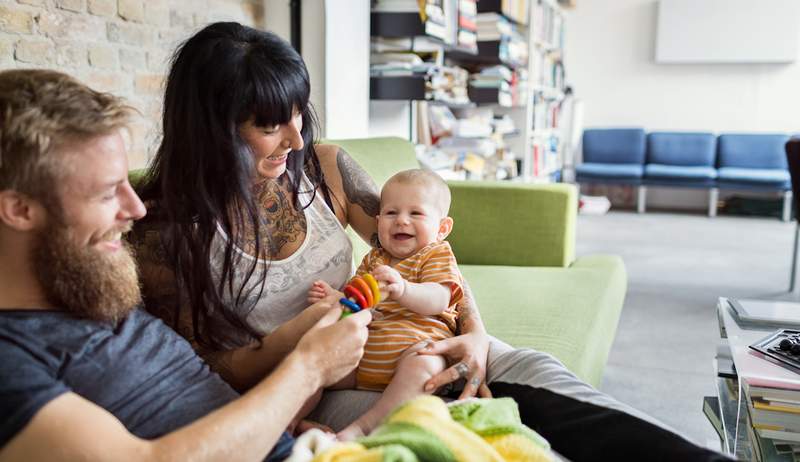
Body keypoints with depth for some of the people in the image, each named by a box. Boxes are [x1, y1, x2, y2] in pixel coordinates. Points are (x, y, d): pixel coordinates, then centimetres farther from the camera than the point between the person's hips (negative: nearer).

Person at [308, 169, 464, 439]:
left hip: (418, 343, -5)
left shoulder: (437, 255, 3)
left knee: (423, 365, -37)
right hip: (364, 347, 6)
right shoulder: (374, 259, 20)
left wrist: (402, 289, -36)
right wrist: (333, 297, -6)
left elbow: (438, 301, -16)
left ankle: (363, 426, -38)